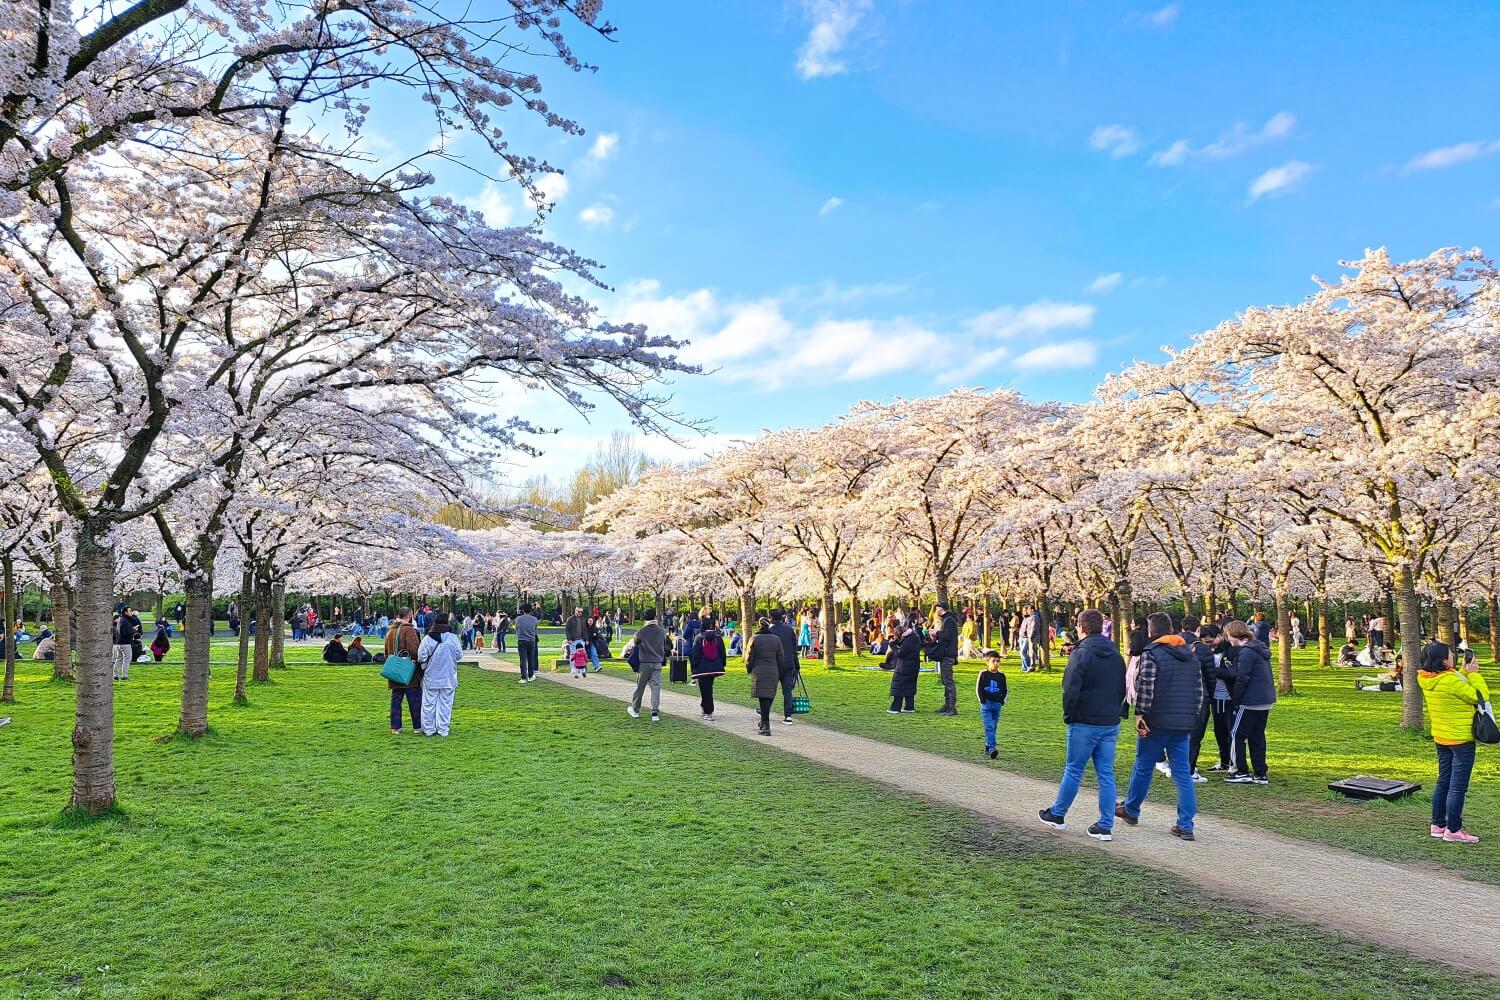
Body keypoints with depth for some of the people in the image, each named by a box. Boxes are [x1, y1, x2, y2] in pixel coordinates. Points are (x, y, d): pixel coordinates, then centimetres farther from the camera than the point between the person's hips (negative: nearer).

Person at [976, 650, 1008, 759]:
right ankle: (992, 748, -21)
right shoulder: (983, 674, -2)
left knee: (994, 727, 9)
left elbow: (1004, 690, 13)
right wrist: (982, 701, -8)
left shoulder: (1001, 676, 7)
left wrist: (1002, 701, 0)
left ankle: (987, 748, 20)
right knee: (989, 727, -13)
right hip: (986, 705, -4)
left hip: (997, 705, 4)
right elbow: (978, 689, 0)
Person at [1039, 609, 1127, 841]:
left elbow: (1071, 690, -18)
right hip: (1111, 724, 6)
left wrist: (1068, 716, -6)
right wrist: (1115, 713, 16)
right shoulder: (1116, 655, 10)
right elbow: (1123, 689, 15)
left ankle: (1057, 814, 19)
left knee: (1073, 770, 6)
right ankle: (1105, 826, 9)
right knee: (1106, 774, 8)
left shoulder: (1081, 654, -13)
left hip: (1085, 724, -6)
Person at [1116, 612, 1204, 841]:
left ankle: (1130, 810, 25)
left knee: (1143, 767, 9)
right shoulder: (1191, 655, 13)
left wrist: (1140, 714, -14)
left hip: (1157, 721, -5)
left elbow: (1145, 687, -18)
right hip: (1184, 723, 6)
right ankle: (1185, 825, 3)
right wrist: (1193, 715, 20)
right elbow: (1199, 689, 15)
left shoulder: (1151, 653, -10)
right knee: (1183, 772, 6)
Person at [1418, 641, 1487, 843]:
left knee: (1443, 781, 16)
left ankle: (1437, 825, 23)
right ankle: (1453, 830, 5)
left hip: (1441, 738, 8)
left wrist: (1463, 672, 8)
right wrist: (1473, 674, -5)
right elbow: (1480, 696, -15)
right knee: (1458, 786, 0)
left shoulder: (1427, 680, 0)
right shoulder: (1451, 681, -24)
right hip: (1461, 739, -8)